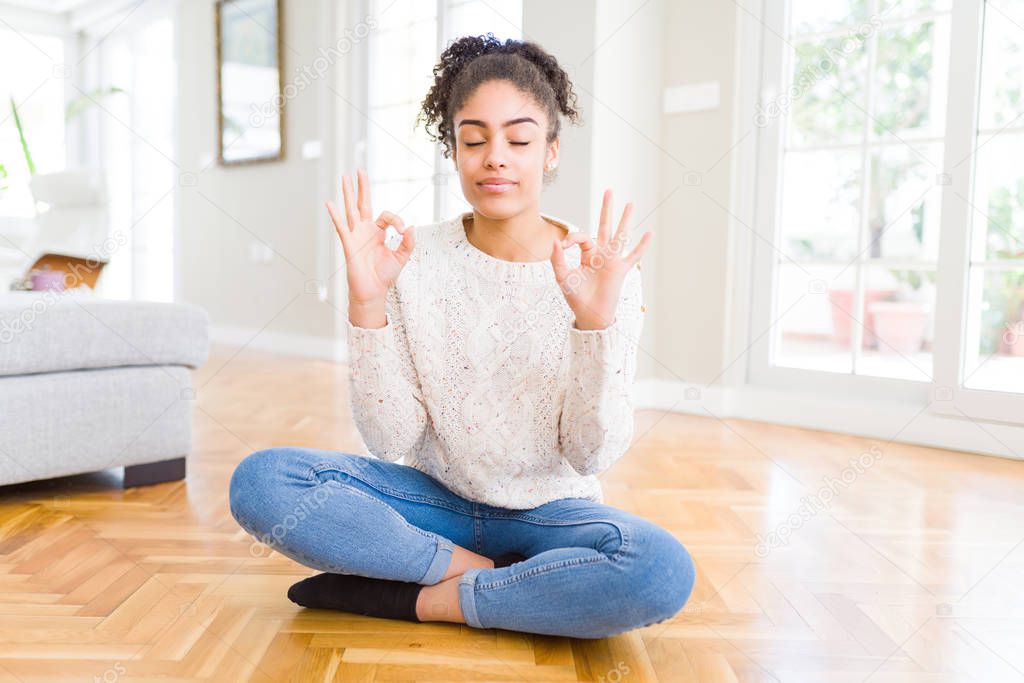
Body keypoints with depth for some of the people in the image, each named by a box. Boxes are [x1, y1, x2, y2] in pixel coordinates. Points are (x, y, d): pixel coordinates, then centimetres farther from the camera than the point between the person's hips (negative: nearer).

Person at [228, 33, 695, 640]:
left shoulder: (604, 272, -10)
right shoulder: (414, 261, -8)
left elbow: (592, 456, -13)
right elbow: (391, 441, -11)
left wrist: (596, 321, -27)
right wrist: (368, 304, -24)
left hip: (551, 511, 0)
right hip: (437, 500, 1)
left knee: (663, 571, -31)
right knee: (261, 481, -20)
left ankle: (413, 598, -14)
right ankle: (489, 575, -12)